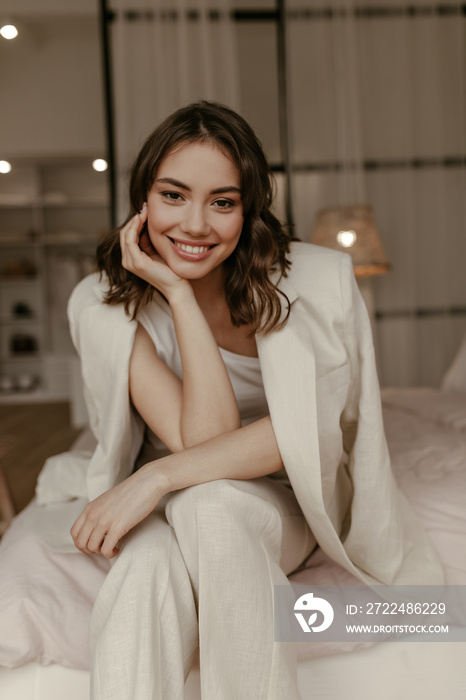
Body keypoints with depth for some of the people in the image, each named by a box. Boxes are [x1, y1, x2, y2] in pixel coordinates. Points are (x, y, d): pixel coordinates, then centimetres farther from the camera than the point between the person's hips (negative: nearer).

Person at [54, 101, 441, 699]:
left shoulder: (315, 279, -15)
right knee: (144, 571, -34)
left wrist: (157, 478, -30)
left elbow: (305, 429, -22)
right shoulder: (104, 304, -15)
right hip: (171, 511, 1)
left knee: (209, 504, -34)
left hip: (284, 498, 0)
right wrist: (178, 294, -27)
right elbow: (204, 437, -22)